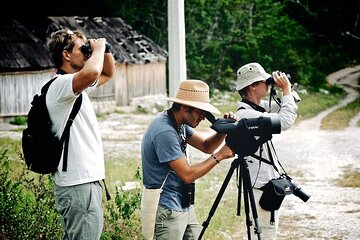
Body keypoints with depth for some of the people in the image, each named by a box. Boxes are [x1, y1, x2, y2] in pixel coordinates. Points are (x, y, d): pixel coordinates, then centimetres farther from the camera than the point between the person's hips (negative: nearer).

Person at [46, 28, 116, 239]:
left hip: (85, 181, 10)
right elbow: (91, 73, -37)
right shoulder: (60, 85, -16)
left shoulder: (78, 87, 15)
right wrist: (98, 48, -17)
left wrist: (104, 50, 11)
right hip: (78, 185, -10)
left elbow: (108, 74, 31)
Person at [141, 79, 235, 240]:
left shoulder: (179, 124, 7)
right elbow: (187, 174, -22)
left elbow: (206, 146, 12)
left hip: (184, 207, 9)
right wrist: (218, 156, -15)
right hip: (168, 211, -9)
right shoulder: (165, 132, -22)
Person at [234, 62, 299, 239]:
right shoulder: (245, 114, -21)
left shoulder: (259, 106, 9)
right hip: (259, 184, -10)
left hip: (267, 181, 10)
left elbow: (284, 108, 18)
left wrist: (287, 90, 0)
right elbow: (285, 121, -28)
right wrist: (286, 89, -18)